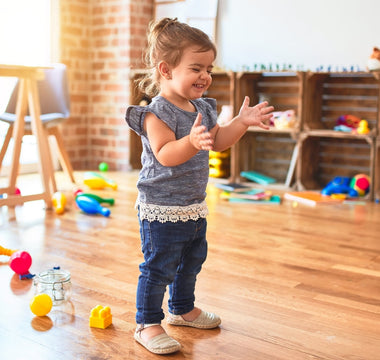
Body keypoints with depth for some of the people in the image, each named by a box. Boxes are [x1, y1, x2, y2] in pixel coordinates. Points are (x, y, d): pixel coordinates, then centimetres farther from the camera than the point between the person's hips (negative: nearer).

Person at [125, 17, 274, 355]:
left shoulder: (203, 108, 7)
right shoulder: (157, 112, -21)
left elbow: (218, 141, 14)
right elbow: (165, 154, -32)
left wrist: (241, 122, 3)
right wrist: (191, 142, -50)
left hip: (194, 206, 9)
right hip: (162, 209, -9)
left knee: (191, 261, 22)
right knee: (159, 267, 0)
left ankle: (182, 308, 43)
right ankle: (147, 324, 16)